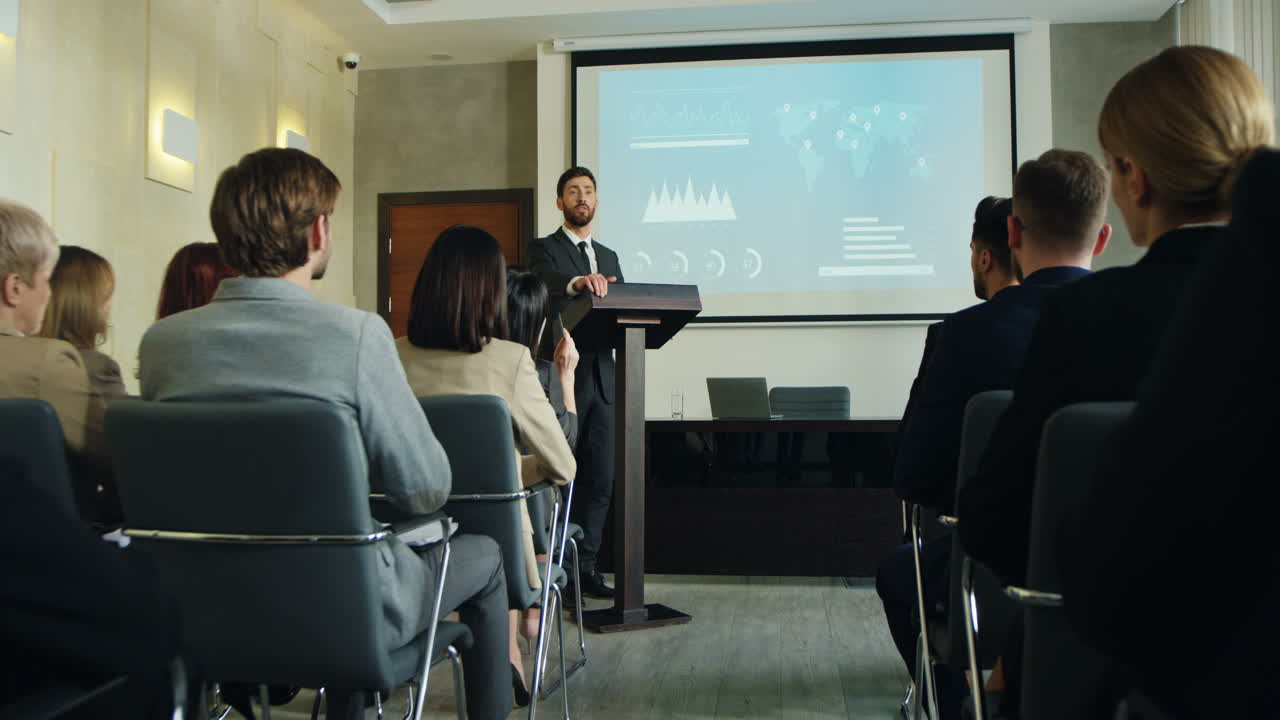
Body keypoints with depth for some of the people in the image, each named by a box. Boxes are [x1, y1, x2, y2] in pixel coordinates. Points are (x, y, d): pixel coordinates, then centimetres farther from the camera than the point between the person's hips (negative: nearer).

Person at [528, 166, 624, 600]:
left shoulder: (609, 257, 21)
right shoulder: (545, 249, 2)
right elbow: (544, 280, -22)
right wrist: (578, 282, -43)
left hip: (601, 380, 6)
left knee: (600, 480, 7)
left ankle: (585, 565, 15)